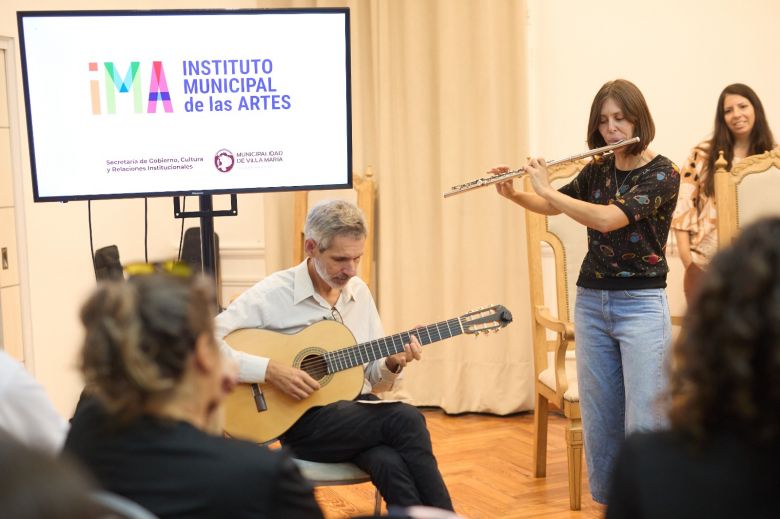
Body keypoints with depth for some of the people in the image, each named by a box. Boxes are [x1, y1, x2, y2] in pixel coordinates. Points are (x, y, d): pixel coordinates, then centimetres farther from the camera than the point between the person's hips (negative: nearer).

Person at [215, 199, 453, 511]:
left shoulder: (359, 292, 10)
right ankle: (442, 513, -16)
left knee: (392, 464, -31)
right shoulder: (274, 293, -9)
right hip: (301, 420, -5)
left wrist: (392, 364, -7)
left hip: (359, 413, 5)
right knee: (406, 420, -27)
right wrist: (270, 371, -24)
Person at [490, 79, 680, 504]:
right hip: (591, 302, 6)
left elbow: (608, 219, -24)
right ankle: (607, 501, 21)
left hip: (641, 305, -6)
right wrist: (512, 193, 4)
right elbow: (552, 208, 23)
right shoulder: (597, 170, 8)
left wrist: (545, 188, -16)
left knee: (644, 422, -8)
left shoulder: (663, 173, -11)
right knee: (599, 418, 9)